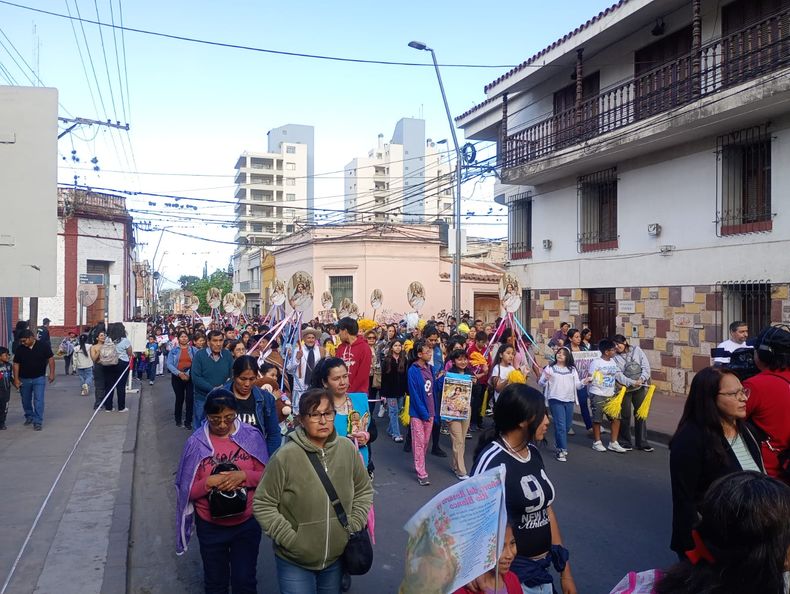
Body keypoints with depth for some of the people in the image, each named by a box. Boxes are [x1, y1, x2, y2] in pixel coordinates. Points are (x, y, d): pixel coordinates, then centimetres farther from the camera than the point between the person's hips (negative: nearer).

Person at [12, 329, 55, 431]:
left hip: (39, 378, -3)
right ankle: (29, 416, 37)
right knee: (26, 400, 16)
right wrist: (16, 379, -3)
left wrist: (52, 373, -10)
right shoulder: (20, 349, -5)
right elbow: (16, 364, 0)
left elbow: (50, 358, -5)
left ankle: (38, 421, -2)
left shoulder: (43, 346, -11)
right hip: (24, 379, 3)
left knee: (38, 400, -6)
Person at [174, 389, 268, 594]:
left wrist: (244, 476, -23)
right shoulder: (195, 443, -10)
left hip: (247, 523, 0)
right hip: (210, 526, 1)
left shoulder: (252, 436, -10)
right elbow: (187, 490, -6)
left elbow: (267, 476, -4)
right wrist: (208, 483, -25)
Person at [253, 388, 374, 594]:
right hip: (294, 562, -4)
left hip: (336, 557, 4)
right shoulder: (286, 456, -20)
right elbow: (262, 504, -12)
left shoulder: (348, 449, -9)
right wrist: (290, 539, -14)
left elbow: (364, 491, 6)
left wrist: (353, 527, -2)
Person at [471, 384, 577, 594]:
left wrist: (565, 571, 12)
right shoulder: (492, 460, -22)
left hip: (542, 568, 7)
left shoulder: (533, 452, 2)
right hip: (512, 573, -7)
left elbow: (546, 509, 9)